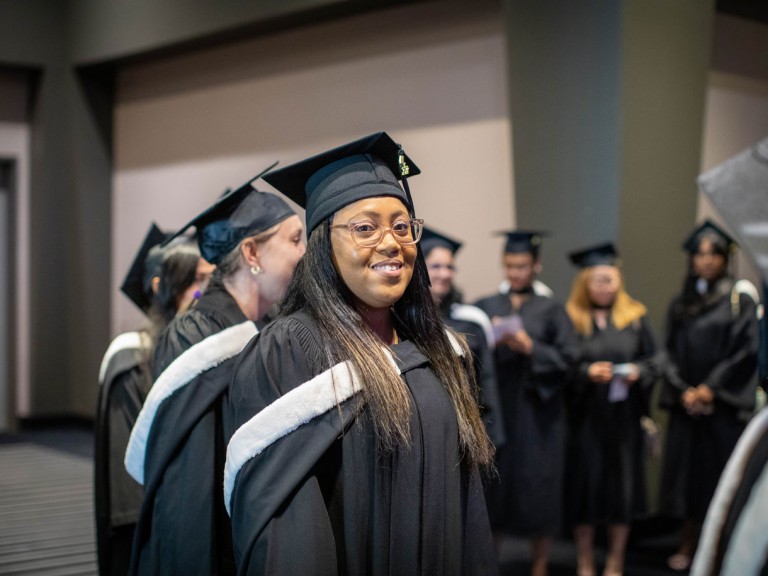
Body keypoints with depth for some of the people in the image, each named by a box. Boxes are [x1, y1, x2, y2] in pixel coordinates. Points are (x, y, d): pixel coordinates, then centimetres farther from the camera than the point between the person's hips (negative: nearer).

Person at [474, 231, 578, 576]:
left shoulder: (551, 310, 5)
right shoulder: (485, 307, 10)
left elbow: (568, 357, -3)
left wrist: (531, 348, -16)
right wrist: (490, 342, -16)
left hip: (537, 413, -1)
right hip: (494, 409, 1)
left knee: (538, 490, 1)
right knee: (493, 484, 2)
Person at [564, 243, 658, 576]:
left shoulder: (634, 317, 6)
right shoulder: (570, 318, -1)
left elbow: (652, 361, 7)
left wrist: (637, 372, -13)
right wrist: (587, 373, -18)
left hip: (624, 418, 2)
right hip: (584, 419, -2)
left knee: (622, 487, 6)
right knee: (586, 486, 3)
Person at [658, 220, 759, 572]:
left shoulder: (739, 300, 0)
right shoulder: (680, 305, 12)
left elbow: (746, 349, -8)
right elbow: (671, 354, 8)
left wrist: (711, 388, -13)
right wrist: (683, 391, -7)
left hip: (724, 404, -4)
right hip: (686, 405, 4)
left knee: (721, 469, -3)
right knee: (687, 468, 5)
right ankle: (689, 544, 15)